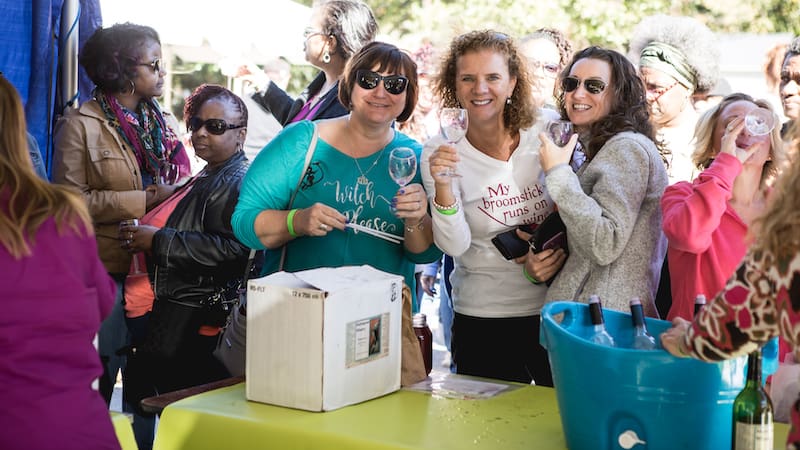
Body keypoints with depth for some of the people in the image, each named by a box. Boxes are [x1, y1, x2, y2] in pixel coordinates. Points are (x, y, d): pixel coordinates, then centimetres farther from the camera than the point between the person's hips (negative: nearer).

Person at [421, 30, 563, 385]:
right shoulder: (439, 152, -7)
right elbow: (454, 246, -15)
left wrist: (559, 252, -10)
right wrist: (443, 186, -30)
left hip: (558, 306, 1)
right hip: (483, 319, -1)